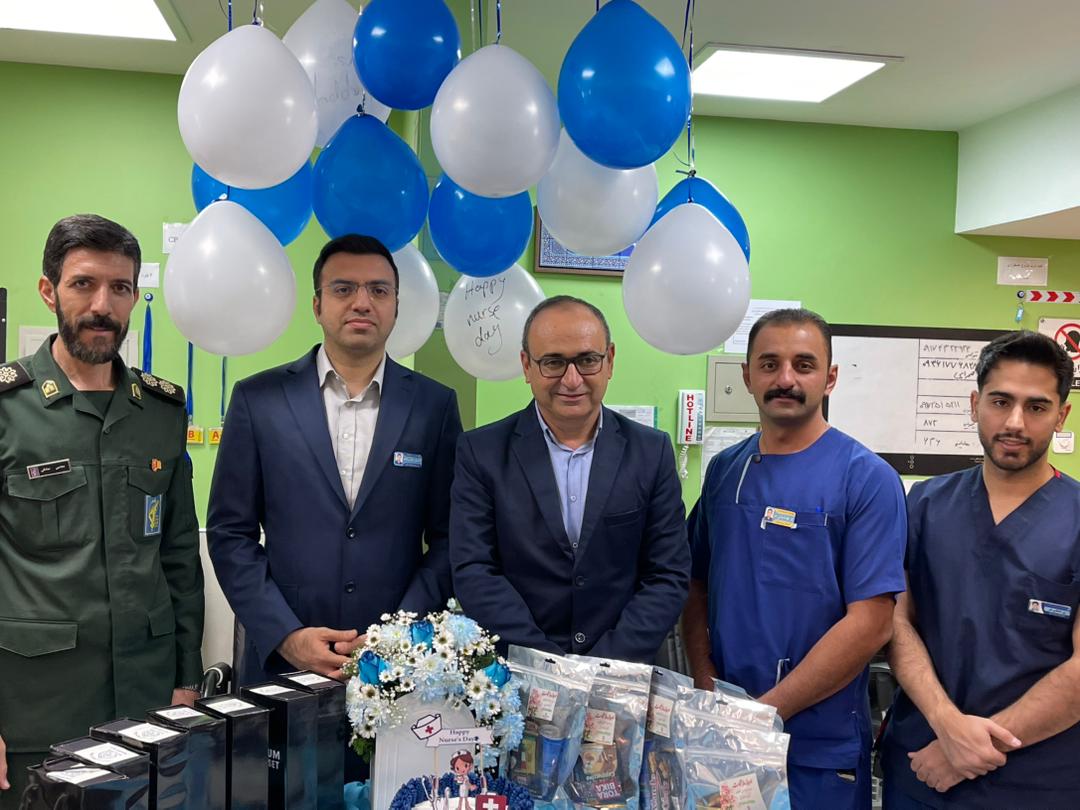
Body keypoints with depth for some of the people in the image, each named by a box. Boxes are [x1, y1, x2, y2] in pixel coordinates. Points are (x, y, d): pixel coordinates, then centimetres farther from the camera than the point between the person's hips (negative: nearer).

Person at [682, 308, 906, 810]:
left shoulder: (867, 479, -11)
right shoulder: (725, 469, 3)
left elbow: (870, 624, -15)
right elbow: (697, 585, 7)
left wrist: (768, 710, -15)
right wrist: (706, 687, -6)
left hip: (819, 746, -4)